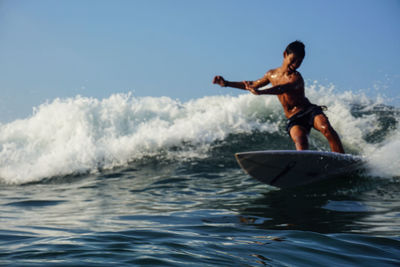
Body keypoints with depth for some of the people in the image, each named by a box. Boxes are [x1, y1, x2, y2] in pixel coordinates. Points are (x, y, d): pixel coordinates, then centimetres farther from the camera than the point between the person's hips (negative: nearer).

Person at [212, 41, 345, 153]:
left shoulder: (296, 78, -11)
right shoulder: (272, 74, 8)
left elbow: (283, 89, -32)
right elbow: (253, 85, 26)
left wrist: (260, 92, -49)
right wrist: (226, 83, 25)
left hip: (309, 110, -4)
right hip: (294, 119, 4)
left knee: (326, 128, -34)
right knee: (300, 142, -28)